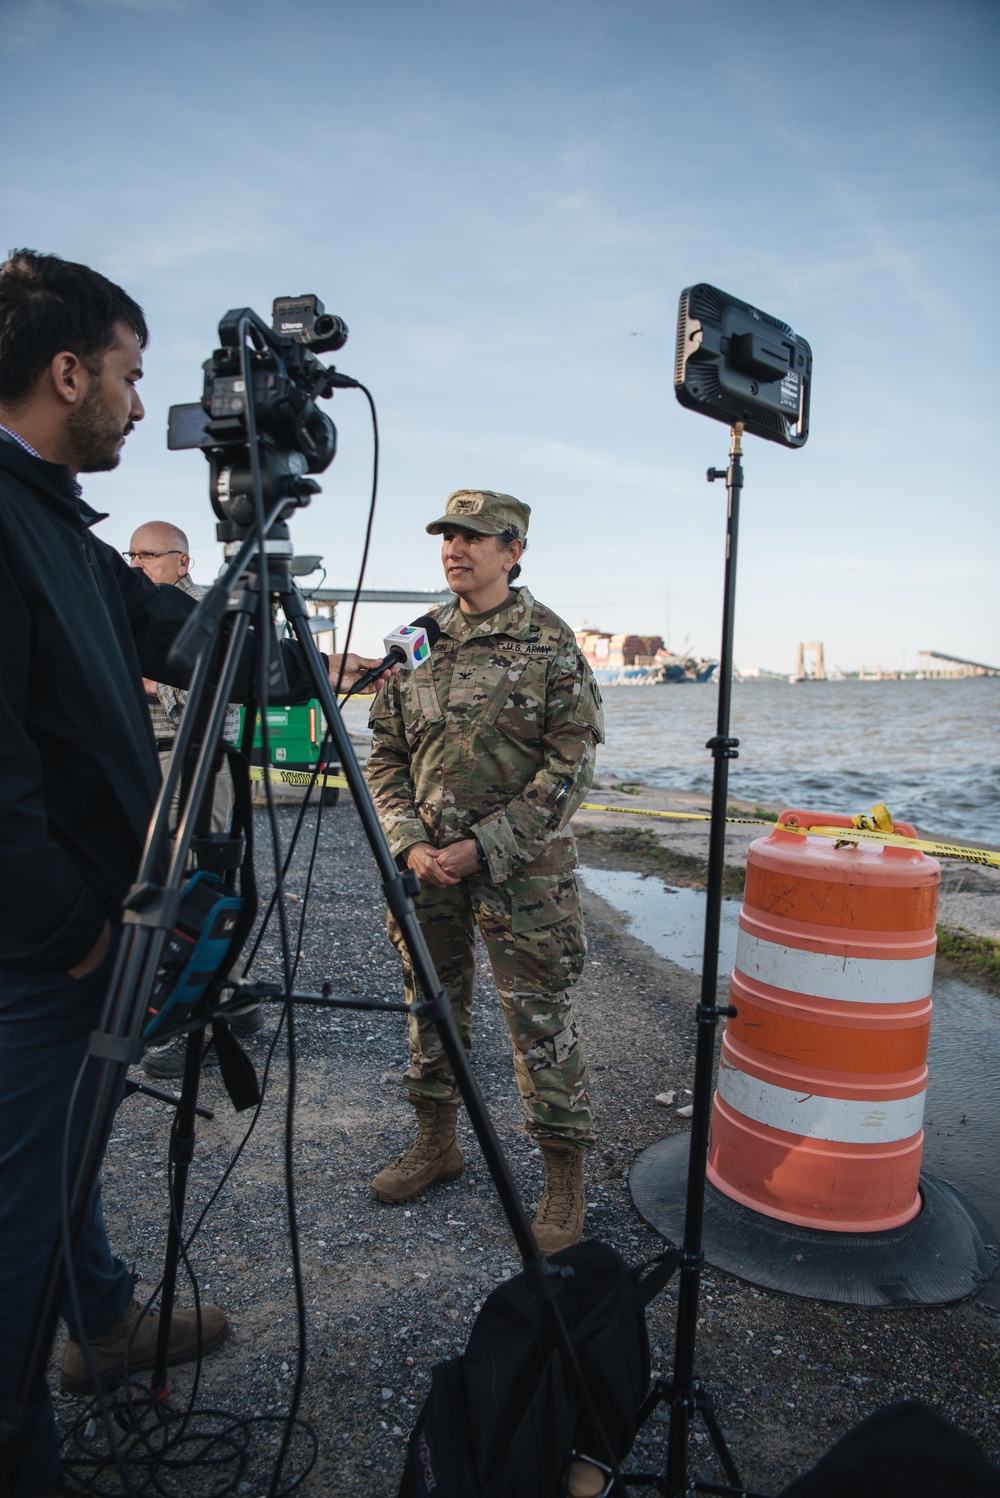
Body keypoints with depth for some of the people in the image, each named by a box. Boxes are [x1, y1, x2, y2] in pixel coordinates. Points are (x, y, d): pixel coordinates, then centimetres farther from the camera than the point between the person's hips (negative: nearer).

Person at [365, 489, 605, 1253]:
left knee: (539, 1017, 1)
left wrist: (484, 847, -16)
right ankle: (437, 1142, 36)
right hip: (427, 862, 5)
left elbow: (570, 766, -10)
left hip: (521, 866, -5)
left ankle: (566, 1175, 18)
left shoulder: (550, 642, -6)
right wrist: (411, 843, -6)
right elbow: (386, 757, 9)